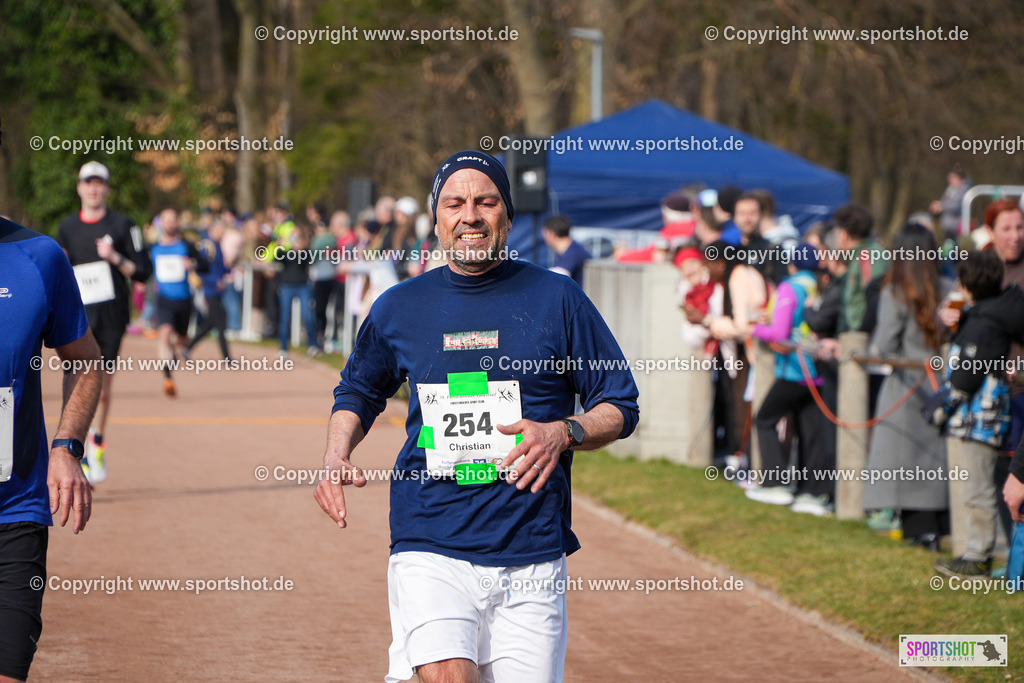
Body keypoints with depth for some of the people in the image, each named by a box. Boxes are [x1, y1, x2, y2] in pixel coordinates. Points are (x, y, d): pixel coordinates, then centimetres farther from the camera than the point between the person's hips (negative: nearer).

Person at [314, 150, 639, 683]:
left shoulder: (557, 299, 4)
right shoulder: (398, 308, 9)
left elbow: (620, 407, 8)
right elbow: (357, 394, 26)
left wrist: (565, 433, -12)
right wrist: (335, 459, 7)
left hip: (532, 554, 0)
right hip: (429, 551, 0)